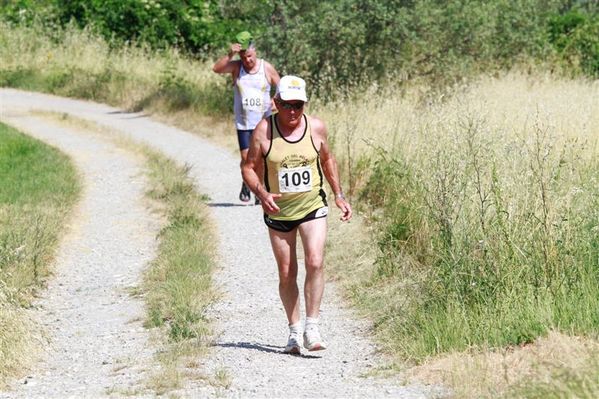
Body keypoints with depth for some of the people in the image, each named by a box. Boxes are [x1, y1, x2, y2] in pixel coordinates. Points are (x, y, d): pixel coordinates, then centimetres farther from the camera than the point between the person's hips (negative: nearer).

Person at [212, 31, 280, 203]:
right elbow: (216, 68, -19)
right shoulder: (236, 66, -2)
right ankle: (246, 184, 22)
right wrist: (229, 55, -33)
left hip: (264, 122, 0)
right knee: (246, 158, -4)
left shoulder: (267, 68, -2)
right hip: (243, 123, 0)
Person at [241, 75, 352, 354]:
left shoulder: (316, 127, -3)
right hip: (278, 211, 0)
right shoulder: (264, 130, -10)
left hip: (313, 207, 0)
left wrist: (339, 195, 12)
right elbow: (249, 168, -4)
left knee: (315, 263, -17)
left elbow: (327, 160, 14)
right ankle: (294, 330, 20)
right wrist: (262, 194, -21)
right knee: (286, 273, 6)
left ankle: (311, 326, -9)